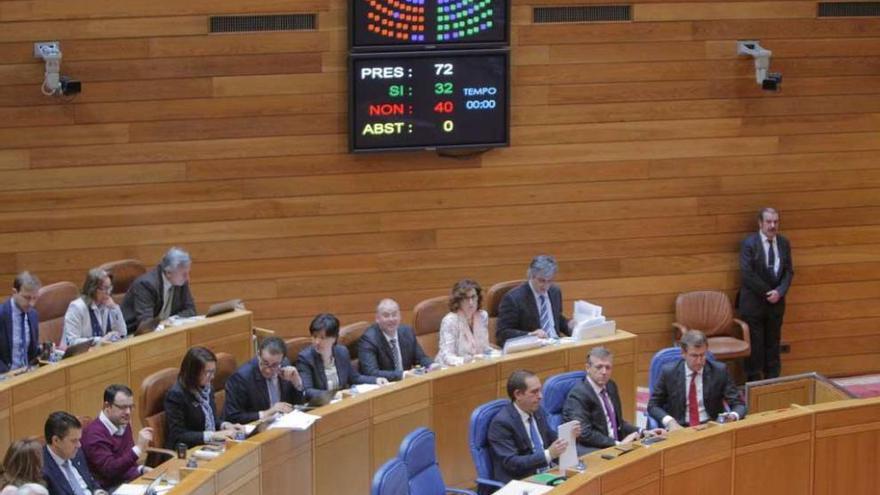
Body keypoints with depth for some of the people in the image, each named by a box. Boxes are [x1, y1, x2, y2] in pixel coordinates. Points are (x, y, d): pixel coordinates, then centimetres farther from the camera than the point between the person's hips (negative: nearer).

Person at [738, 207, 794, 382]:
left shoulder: (784, 244, 5)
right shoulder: (749, 244, -11)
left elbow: (788, 271, 5)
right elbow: (747, 274, -16)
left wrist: (779, 292, -12)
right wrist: (767, 293, -14)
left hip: (776, 301, 4)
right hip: (753, 301, -4)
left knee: (773, 344, 10)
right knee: (754, 346, 0)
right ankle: (754, 382, 7)